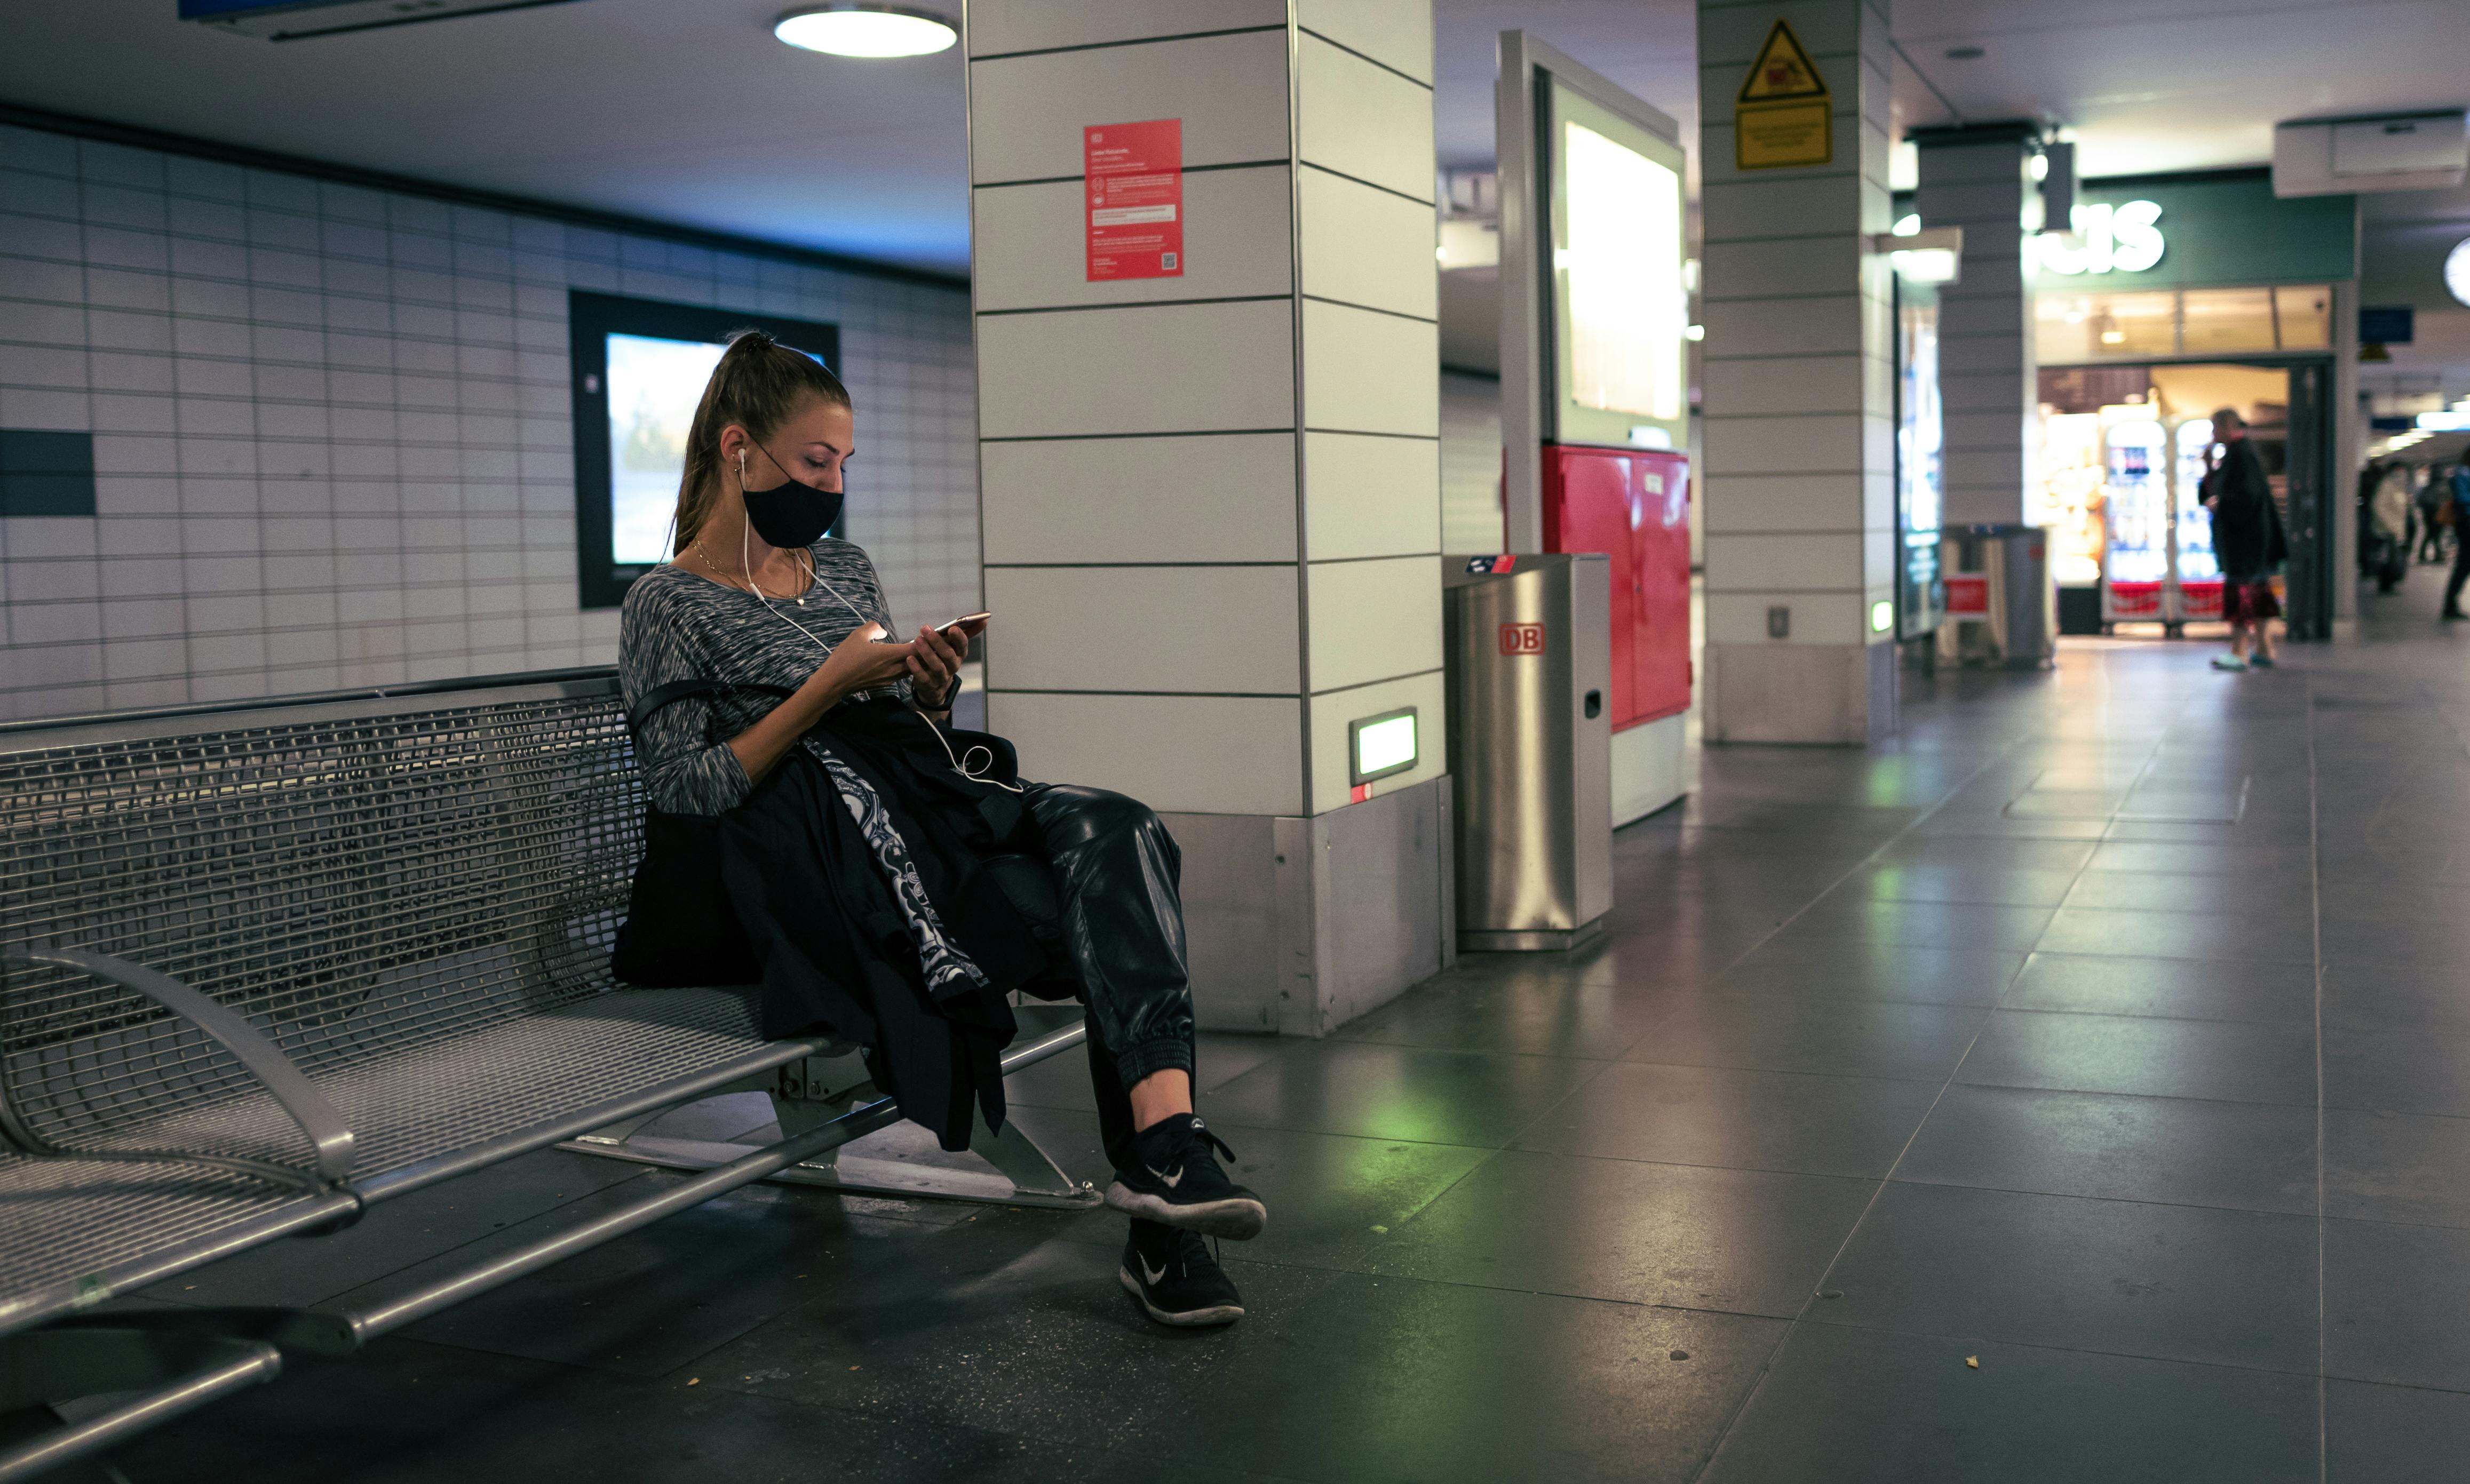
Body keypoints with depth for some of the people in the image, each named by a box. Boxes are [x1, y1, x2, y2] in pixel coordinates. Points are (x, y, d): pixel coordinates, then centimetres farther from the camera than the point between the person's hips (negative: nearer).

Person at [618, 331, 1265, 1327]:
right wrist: (828, 686, -9)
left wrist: (931, 690, 5)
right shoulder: (668, 608, 6)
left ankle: (1165, 1143, -43)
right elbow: (683, 789, -6)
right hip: (822, 854, -6)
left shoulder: (846, 568, 26)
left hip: (931, 797, 6)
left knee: (1115, 828, -29)